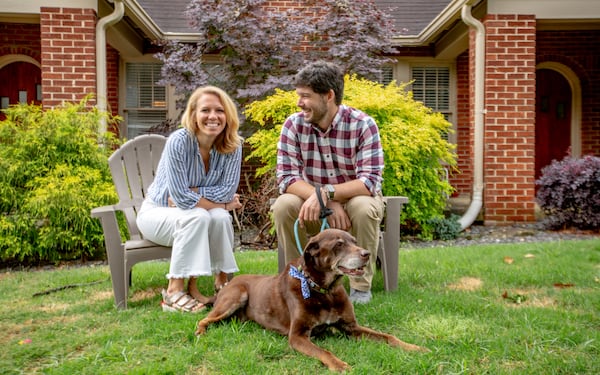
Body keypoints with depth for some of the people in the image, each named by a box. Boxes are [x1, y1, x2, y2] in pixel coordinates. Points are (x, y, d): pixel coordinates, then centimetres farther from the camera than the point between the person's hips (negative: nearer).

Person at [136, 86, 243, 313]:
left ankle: (221, 281, -8)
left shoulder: (233, 145, -13)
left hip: (188, 209, 4)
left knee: (220, 217, -28)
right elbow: (181, 197, -27)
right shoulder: (178, 141, -26)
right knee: (197, 216, -33)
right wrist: (221, 203, -19)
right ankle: (174, 290, -22)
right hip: (157, 211, -3)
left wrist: (189, 193, -22)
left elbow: (229, 190, -16)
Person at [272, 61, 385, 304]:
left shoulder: (362, 124, -18)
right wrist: (329, 203, -32)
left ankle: (361, 286, -12)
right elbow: (287, 178, -19)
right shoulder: (293, 125, -11)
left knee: (364, 208, -34)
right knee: (283, 206, -27)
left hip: (355, 199, -1)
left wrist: (327, 193, -41)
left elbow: (370, 181, -26)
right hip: (313, 204, 2)